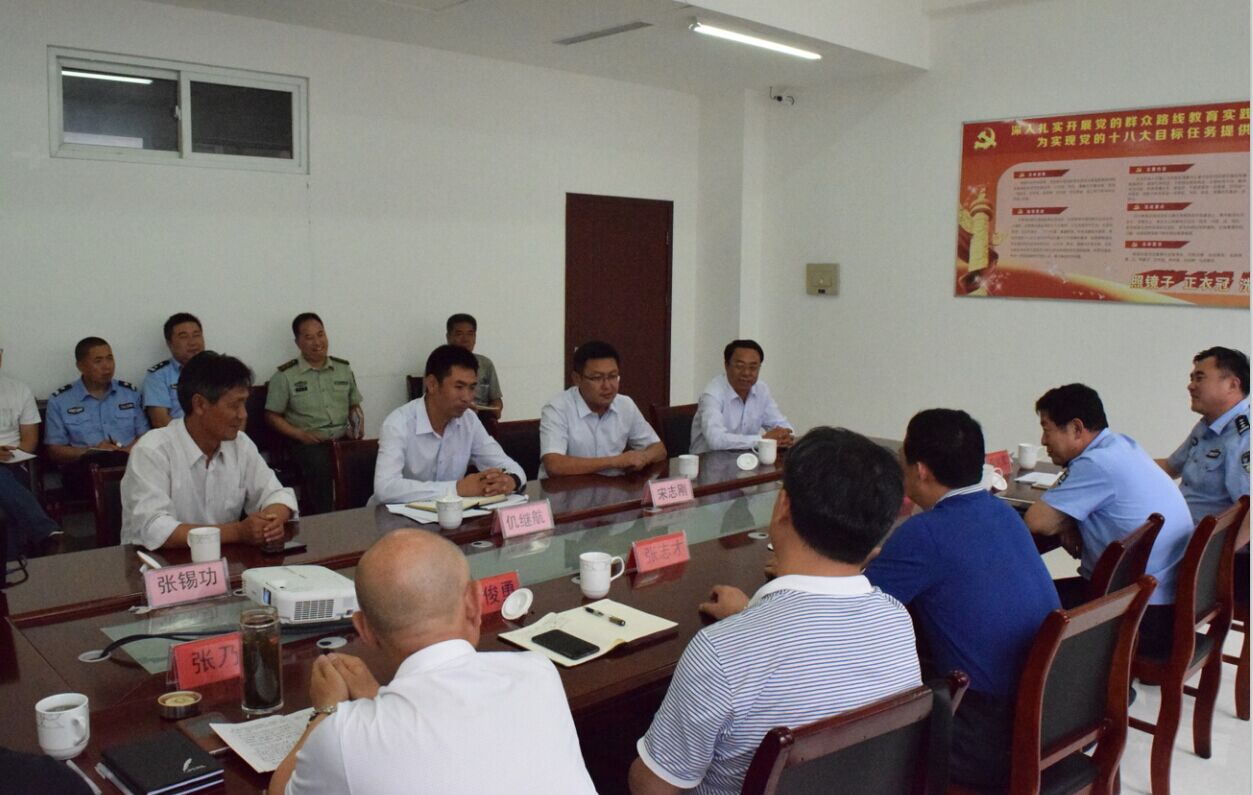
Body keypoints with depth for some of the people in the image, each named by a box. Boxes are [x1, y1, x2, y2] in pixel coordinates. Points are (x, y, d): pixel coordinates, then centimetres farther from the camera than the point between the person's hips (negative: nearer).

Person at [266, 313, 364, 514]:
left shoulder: (344, 369, 16)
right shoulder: (285, 376, 5)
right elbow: (272, 416, 5)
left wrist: (357, 426, 3)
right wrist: (300, 434, -9)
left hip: (343, 438, 3)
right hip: (307, 442, -3)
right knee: (320, 466, -36)